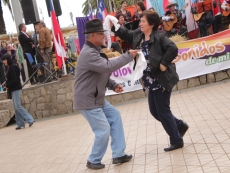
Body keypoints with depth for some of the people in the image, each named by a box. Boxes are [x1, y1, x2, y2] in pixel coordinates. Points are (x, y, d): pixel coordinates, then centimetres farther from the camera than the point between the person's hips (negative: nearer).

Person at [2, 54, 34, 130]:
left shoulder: (12, 68, -15)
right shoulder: (11, 67, 14)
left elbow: (14, 80, -20)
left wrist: (7, 86, -12)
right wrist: (7, 85, 4)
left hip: (16, 89, -10)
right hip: (14, 89, 10)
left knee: (17, 106, -11)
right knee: (16, 107, 8)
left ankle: (30, 119, -11)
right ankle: (20, 124, 10)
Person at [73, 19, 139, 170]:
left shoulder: (94, 51, 11)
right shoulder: (88, 53, -23)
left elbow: (102, 72, 16)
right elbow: (108, 66, -32)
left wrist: (113, 85, 2)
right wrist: (129, 56, -24)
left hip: (97, 98, 11)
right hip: (87, 100, -11)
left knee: (115, 116, 13)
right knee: (103, 130, -6)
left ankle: (118, 155, 18)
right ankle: (94, 161, 14)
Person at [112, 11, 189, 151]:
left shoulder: (159, 36, -18)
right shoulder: (138, 35, 6)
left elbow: (173, 49, -29)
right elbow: (125, 34, 21)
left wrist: (164, 63, -25)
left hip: (161, 81, -9)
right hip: (152, 82, 9)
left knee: (163, 111, -1)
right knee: (155, 111, 16)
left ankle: (176, 141, 14)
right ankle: (180, 125, 34)